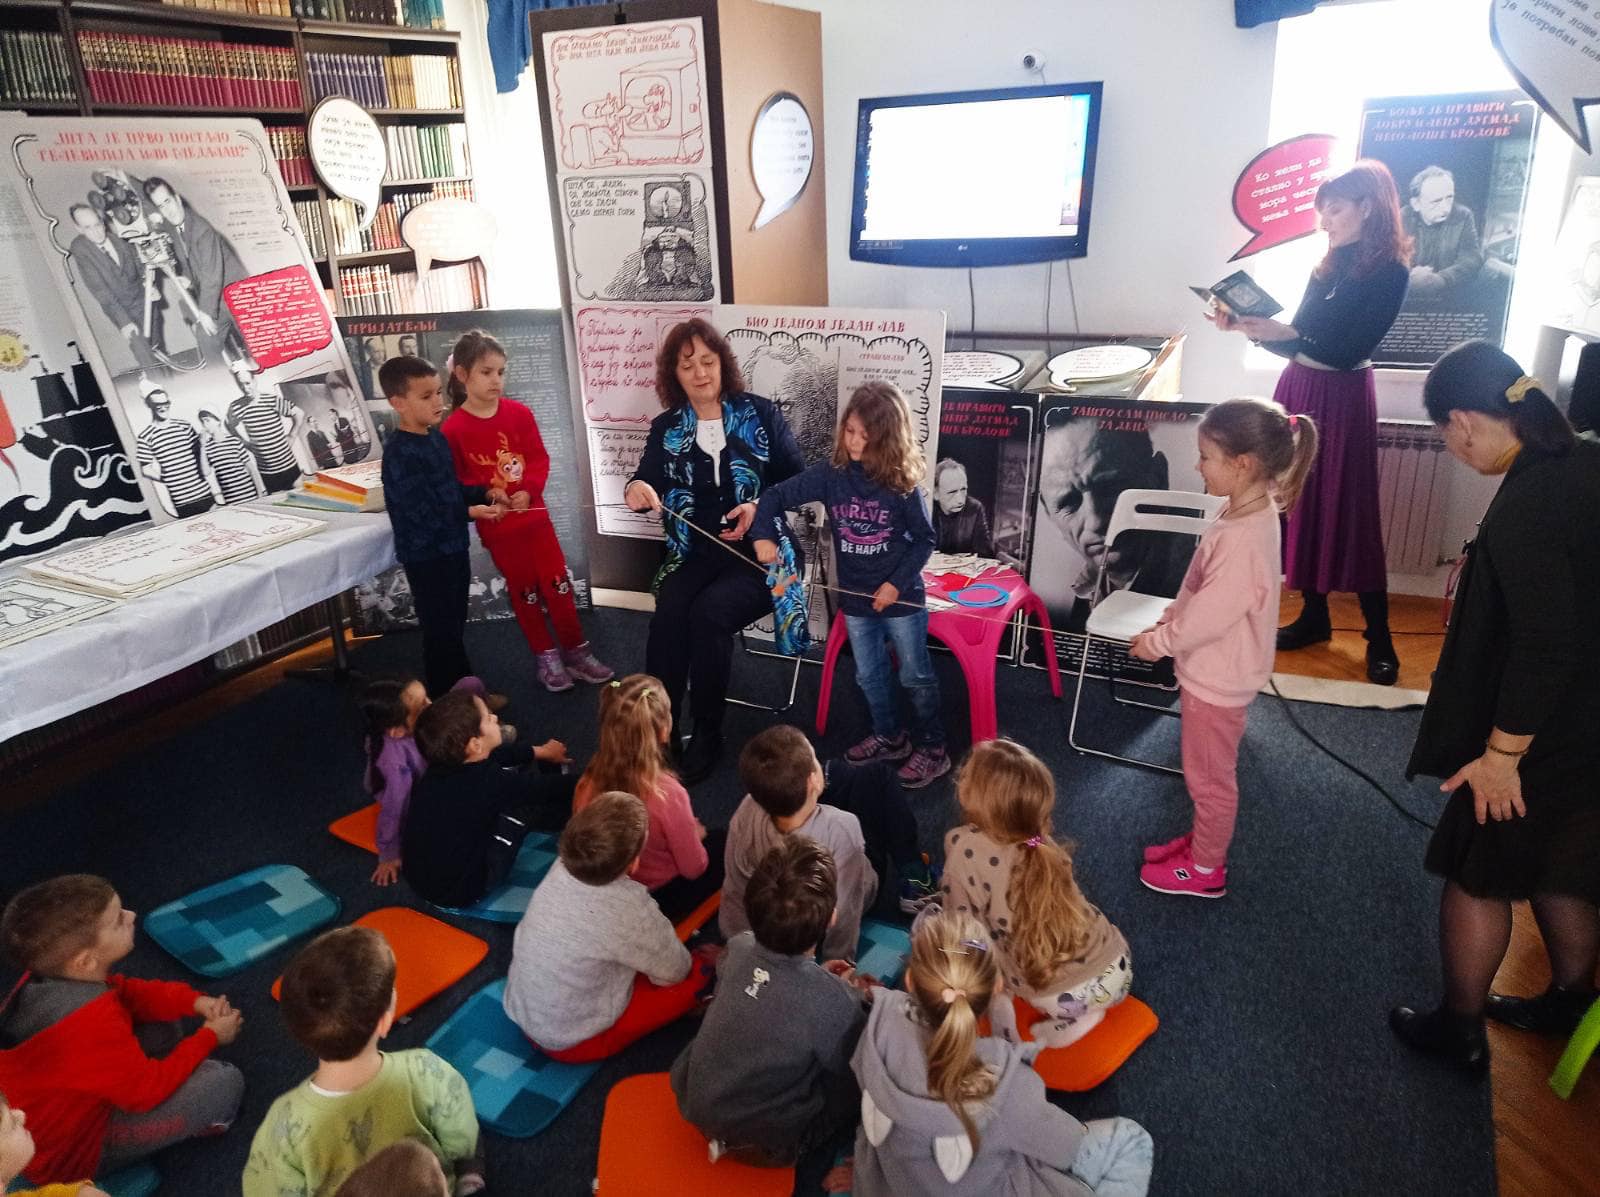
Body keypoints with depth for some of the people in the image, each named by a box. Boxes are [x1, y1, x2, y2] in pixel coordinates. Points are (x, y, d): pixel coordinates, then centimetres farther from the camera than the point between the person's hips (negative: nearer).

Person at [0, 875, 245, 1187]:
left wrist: (193, 1001, -8)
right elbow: (147, 1090, -23)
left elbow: (125, 992, 5)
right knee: (224, 1082, -19)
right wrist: (209, 1037, -10)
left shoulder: (50, 975, -13)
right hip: (68, 1149, -9)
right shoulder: (93, 1024, -38)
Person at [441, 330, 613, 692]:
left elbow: (539, 459, -2)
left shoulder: (519, 413, -3)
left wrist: (528, 491, -17)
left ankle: (576, 651, 20)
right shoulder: (453, 429, -10)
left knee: (557, 583, 6)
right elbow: (454, 482, -6)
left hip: (534, 514, 2)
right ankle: (546, 656, 23)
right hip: (496, 525, -2)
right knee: (524, 591, 10)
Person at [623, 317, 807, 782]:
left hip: (761, 552, -2)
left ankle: (707, 734, -13)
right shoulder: (665, 428, 10)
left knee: (709, 612, -30)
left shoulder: (759, 413, 3)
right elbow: (648, 483, -1)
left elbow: (799, 479, 3)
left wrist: (762, 508, -14)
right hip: (695, 553, 3)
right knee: (668, 614, -28)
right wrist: (636, 491, -25)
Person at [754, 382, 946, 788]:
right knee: (870, 677, 18)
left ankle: (932, 749, 25)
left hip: (901, 597, -4)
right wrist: (764, 536, -19)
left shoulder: (902, 483, -15)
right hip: (856, 599, 4)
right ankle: (890, 737, 39)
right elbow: (775, 496, -4)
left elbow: (925, 539, -8)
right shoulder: (830, 475, -8)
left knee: (916, 677, 9)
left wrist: (897, 583, -15)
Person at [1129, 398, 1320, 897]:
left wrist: (1157, 643, -13)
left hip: (1217, 679, -9)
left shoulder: (1245, 539, -32)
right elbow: (1200, 590, 9)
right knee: (1206, 774, 25)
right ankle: (1202, 841, 44)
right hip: (1211, 669, 9)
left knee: (1210, 778, 11)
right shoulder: (1250, 511, -2)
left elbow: (1209, 616, -27)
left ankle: (1206, 869, 30)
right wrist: (1166, 622, 5)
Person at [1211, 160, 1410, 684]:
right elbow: (1296, 342, 12)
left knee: (1348, 513, -3)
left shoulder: (1389, 272, -9)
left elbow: (1348, 353, -17)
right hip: (1297, 391, 7)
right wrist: (1247, 326, 1)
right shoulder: (1330, 266, 11)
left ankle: (1379, 640, 8)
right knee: (1300, 506, 9)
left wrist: (1286, 332, -25)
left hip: (1342, 401, -7)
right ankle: (1315, 616, 22)